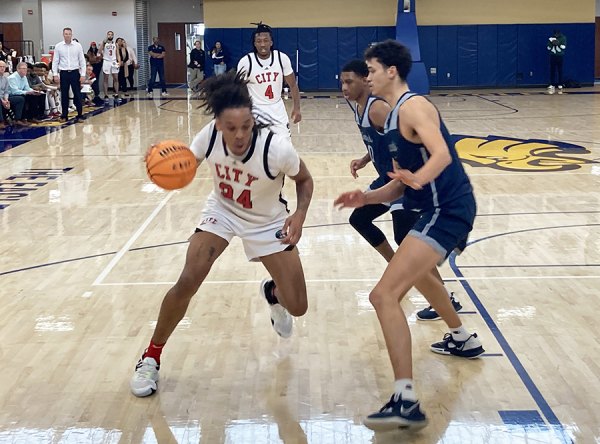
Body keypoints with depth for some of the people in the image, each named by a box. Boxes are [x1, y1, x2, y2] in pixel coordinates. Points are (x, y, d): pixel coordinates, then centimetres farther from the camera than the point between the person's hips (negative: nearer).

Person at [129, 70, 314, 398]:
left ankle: (272, 293, 38)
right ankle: (151, 358, 2)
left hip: (267, 223, -1)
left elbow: (304, 179, -11)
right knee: (187, 282, -20)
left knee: (297, 308, -3)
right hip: (221, 211, 1)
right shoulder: (209, 136, -26)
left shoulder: (277, 148, -32)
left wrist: (299, 215, -28)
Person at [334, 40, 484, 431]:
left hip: (447, 211, -11)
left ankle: (407, 402, -24)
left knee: (385, 294, -20)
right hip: (442, 209, 11)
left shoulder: (412, 107, -12)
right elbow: (401, 185, 17)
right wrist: (366, 198, 2)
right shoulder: (395, 116, 18)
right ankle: (463, 340, 56)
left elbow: (441, 154, -28)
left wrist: (419, 178, -45)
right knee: (416, 271, 38)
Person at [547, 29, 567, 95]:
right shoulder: (551, 39, 2)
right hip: (553, 56, 2)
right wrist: (552, 44, -17)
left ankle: (560, 87, 4)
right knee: (552, 71, 0)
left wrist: (558, 44, -22)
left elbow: (564, 47, -10)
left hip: (560, 57, -2)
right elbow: (548, 48, -1)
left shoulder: (563, 38, -3)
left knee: (560, 71, 0)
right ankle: (552, 86, 4)